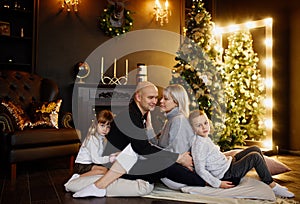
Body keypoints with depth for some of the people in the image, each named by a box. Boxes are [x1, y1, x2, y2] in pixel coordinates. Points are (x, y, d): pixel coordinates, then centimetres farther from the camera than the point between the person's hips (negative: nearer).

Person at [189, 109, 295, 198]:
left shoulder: (205, 139, 8)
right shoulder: (199, 145, -24)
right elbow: (200, 170, -28)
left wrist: (225, 158, 11)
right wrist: (218, 183, -26)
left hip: (228, 164, 10)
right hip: (226, 176, -10)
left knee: (255, 149, 10)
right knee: (255, 156, -13)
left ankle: (266, 179, 15)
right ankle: (272, 186, 3)